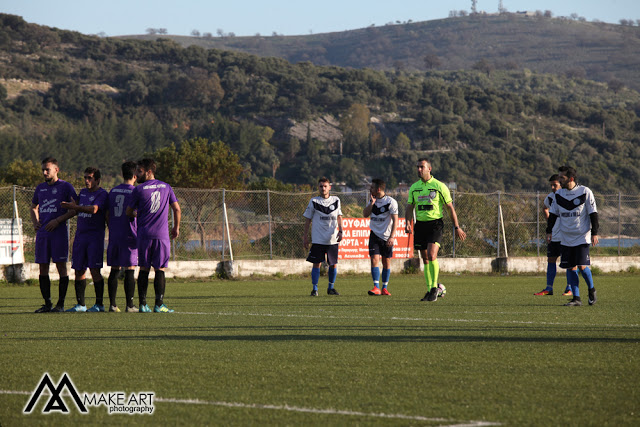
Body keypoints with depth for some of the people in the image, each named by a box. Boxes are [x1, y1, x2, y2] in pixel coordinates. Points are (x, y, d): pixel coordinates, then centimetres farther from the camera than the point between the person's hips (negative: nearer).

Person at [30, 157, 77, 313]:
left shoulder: (66, 187, -1)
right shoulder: (40, 188, 16)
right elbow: (33, 207, 30)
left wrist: (58, 220, -14)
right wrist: (35, 222, 11)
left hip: (59, 232, -6)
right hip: (42, 233, 6)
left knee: (61, 266, -5)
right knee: (43, 267, 4)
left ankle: (60, 304, -1)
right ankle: (47, 303, 11)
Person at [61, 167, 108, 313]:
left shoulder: (102, 194, -7)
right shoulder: (82, 192, 17)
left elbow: (94, 209, -22)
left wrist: (76, 207, -23)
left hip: (95, 236, -7)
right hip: (80, 234, 7)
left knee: (95, 269, -9)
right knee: (79, 270, 5)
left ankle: (99, 304, -2)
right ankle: (80, 304, 10)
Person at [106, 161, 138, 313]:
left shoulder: (113, 191, 10)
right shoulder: (135, 192, -6)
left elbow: (107, 214, 13)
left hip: (114, 236, 5)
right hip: (129, 236, -5)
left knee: (114, 270, 8)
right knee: (129, 270, -2)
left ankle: (112, 304, 5)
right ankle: (130, 305, -4)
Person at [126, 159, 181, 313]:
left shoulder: (138, 190, -2)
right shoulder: (166, 187, 6)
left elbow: (129, 212, 6)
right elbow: (177, 210, 8)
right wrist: (176, 228, 22)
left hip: (144, 235, -1)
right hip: (162, 235, 1)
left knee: (144, 270, 7)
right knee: (160, 270, 2)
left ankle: (142, 304, 4)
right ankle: (159, 305, -3)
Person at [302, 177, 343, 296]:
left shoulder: (336, 201, 8)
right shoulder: (314, 201, 1)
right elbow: (308, 219, 6)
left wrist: (340, 231, 3)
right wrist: (305, 236, 2)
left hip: (333, 239, 2)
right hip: (318, 239, -2)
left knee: (333, 264, 5)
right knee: (316, 264, -4)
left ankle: (331, 288, 20)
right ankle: (314, 289, 3)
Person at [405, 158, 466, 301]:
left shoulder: (439, 186, -2)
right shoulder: (414, 187, 10)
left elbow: (450, 207, 2)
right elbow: (410, 207, 13)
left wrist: (457, 227, 1)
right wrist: (408, 223, -6)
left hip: (435, 224, -5)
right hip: (420, 224, 5)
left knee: (431, 255, -20)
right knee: (425, 259, 7)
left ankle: (434, 288, -10)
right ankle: (430, 290, 15)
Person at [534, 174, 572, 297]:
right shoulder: (550, 197, 8)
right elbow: (545, 208, 30)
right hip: (554, 235, 6)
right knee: (551, 260, 5)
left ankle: (570, 289, 4)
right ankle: (549, 288, 10)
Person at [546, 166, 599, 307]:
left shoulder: (585, 192, -6)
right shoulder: (558, 194, 6)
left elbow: (593, 214, -4)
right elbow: (553, 214, 15)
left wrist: (594, 233, -7)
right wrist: (549, 231, 7)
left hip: (582, 237, -4)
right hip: (566, 238, 4)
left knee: (582, 266, -12)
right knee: (570, 267, 0)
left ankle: (591, 290, 14)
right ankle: (576, 298, 5)